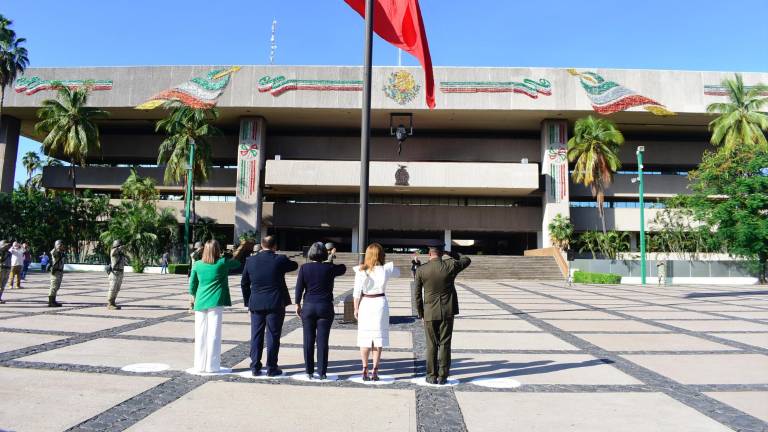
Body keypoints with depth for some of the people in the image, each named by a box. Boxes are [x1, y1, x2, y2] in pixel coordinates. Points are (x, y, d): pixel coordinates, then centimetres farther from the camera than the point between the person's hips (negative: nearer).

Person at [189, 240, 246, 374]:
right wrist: (239, 254, 26)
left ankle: (200, 365, 15)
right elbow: (237, 263, 9)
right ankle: (211, 365, 4)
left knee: (200, 334, 9)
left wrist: (192, 296, 24)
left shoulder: (197, 264, 3)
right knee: (213, 334, 1)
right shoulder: (222, 263, -6)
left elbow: (192, 283, 10)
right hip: (215, 302, -4)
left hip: (200, 302, 4)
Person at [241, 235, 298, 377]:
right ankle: (271, 368, 11)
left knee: (256, 336, 11)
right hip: (275, 304, -3)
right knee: (273, 336, 5)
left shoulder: (250, 260, 1)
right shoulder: (280, 260, -9)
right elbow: (294, 265, 11)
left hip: (256, 305, 3)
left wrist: (248, 302, 16)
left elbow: (244, 283, 7)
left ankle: (255, 367, 16)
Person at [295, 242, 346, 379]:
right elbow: (343, 268, 14)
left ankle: (309, 371, 15)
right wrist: (330, 262, 26)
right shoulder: (329, 268, -6)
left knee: (308, 340, 9)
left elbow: (299, 288, -2)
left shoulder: (304, 268, -3)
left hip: (308, 307, 1)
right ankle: (322, 372, 7)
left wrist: (298, 305, 7)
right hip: (325, 307, -1)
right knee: (322, 341, 3)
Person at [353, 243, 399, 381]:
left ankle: (365, 370, 10)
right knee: (379, 338, 6)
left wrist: (356, 308, 6)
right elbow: (398, 272, 15)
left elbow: (357, 292, -4)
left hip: (365, 304, 1)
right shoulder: (386, 269, -6)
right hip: (380, 303, 0)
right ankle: (375, 371, 8)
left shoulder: (361, 271, -6)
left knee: (365, 338, 8)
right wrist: (383, 263, 12)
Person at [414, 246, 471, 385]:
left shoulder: (421, 270, -7)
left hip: (430, 313, 0)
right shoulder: (451, 265, -8)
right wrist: (451, 254, 18)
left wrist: (420, 314, 9)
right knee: (445, 344, 8)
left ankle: (432, 376, 15)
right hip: (447, 312, 0)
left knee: (431, 345, 10)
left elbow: (417, 294, -1)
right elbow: (467, 260, 13)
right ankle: (442, 376, 11)